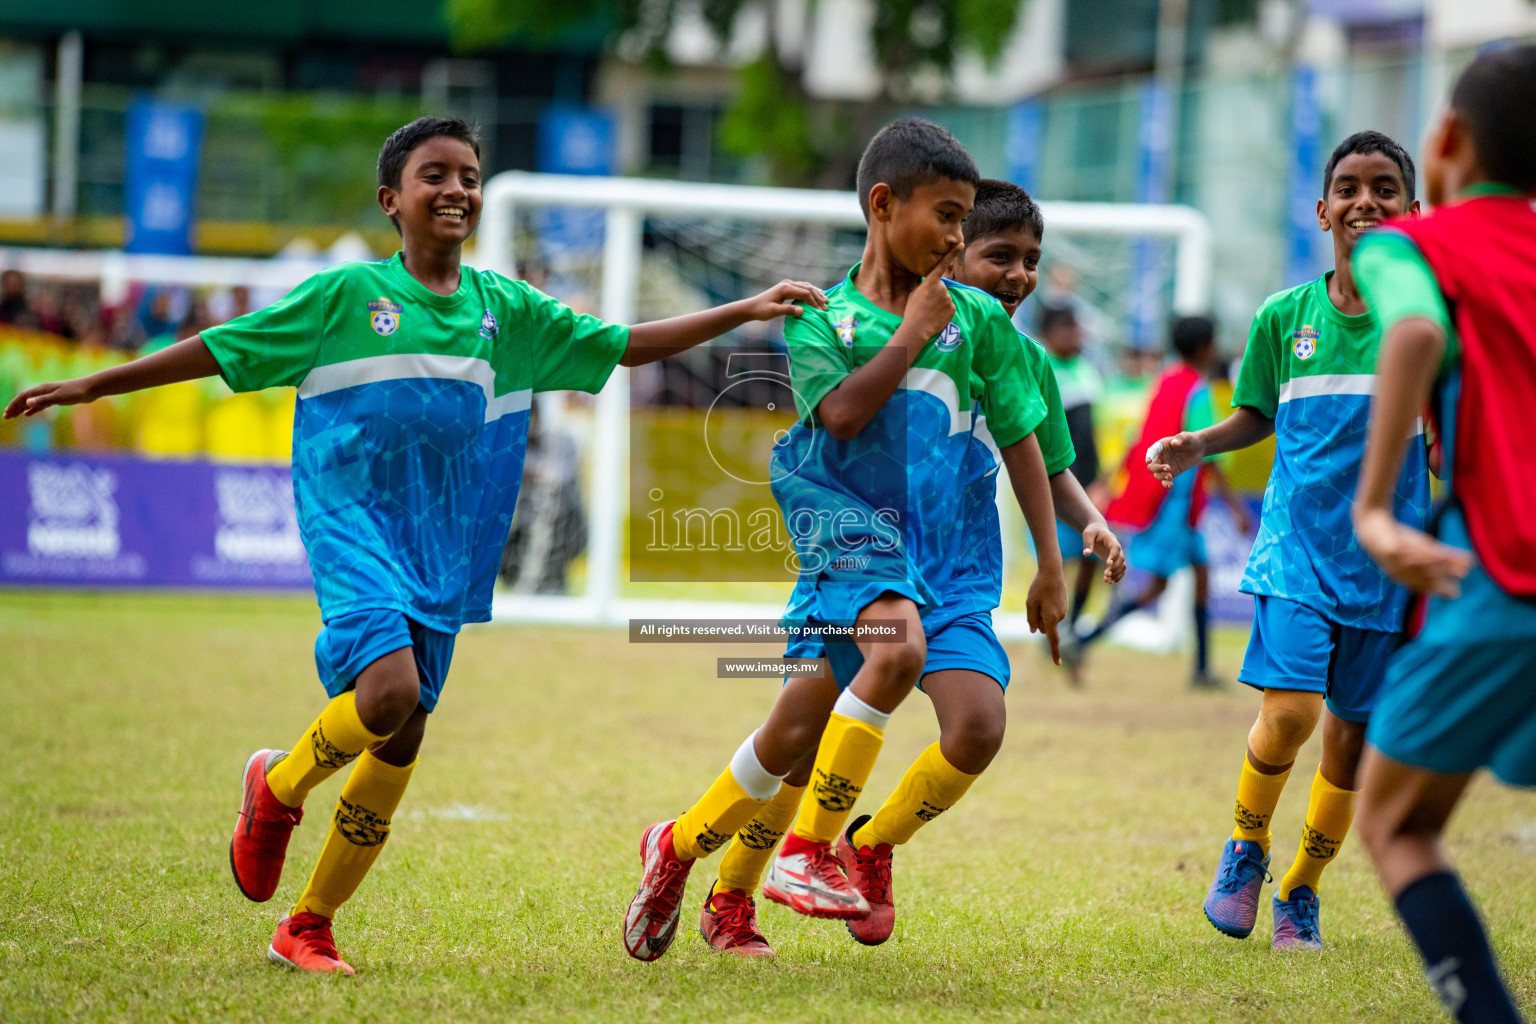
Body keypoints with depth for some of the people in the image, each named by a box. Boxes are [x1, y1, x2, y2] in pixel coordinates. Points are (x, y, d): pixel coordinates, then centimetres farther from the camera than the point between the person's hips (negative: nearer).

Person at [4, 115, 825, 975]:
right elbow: (218, 350, 1)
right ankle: (278, 788, 5)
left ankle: (309, 928, 18)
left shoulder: (506, 309, 9)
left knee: (402, 743, 3)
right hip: (353, 523, -4)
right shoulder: (347, 293, -2)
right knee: (389, 688, -26)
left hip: (442, 543, 4)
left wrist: (744, 312, 5)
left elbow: (624, 345, 13)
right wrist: (89, 387, 0)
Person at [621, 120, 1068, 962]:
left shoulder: (976, 318, 7)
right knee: (898, 646, -32)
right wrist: (913, 332, -9)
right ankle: (806, 853, -24)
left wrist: (1050, 563, 10)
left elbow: (1019, 438, 11)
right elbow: (842, 412, -15)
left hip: (925, 540, 3)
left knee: (798, 733, 4)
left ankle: (678, 846, 26)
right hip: (842, 515, -3)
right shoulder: (823, 316, 2)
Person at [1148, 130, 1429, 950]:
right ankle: (1246, 846, 12)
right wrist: (1198, 446, -3)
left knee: (1355, 730, 6)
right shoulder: (1283, 316, 1)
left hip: (1386, 558, 1)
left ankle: (1301, 888, 27)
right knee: (1289, 712, -17)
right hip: (1299, 546, -1)